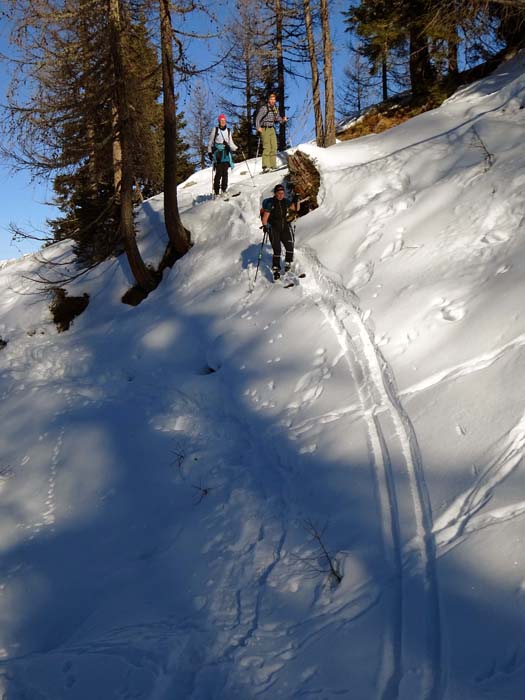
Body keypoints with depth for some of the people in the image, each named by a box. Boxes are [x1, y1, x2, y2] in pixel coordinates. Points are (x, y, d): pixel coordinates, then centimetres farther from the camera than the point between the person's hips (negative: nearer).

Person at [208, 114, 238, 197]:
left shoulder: (228, 131, 16)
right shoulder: (215, 130, 7)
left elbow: (231, 143, 16)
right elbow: (210, 142, 11)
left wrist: (236, 148, -2)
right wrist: (209, 152, 5)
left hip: (226, 153, 3)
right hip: (217, 152, -3)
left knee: (225, 172, -6)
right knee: (219, 172, -11)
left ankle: (224, 189, 1)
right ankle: (216, 192, -8)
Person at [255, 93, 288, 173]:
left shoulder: (275, 109, 11)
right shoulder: (264, 108, -8)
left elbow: (277, 118, 22)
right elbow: (258, 118, -10)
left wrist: (282, 119, 2)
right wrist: (258, 127, -22)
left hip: (272, 129, 7)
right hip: (264, 129, -7)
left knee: (274, 147, 5)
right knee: (267, 147, -15)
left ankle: (273, 166, 11)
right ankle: (265, 166, -18)